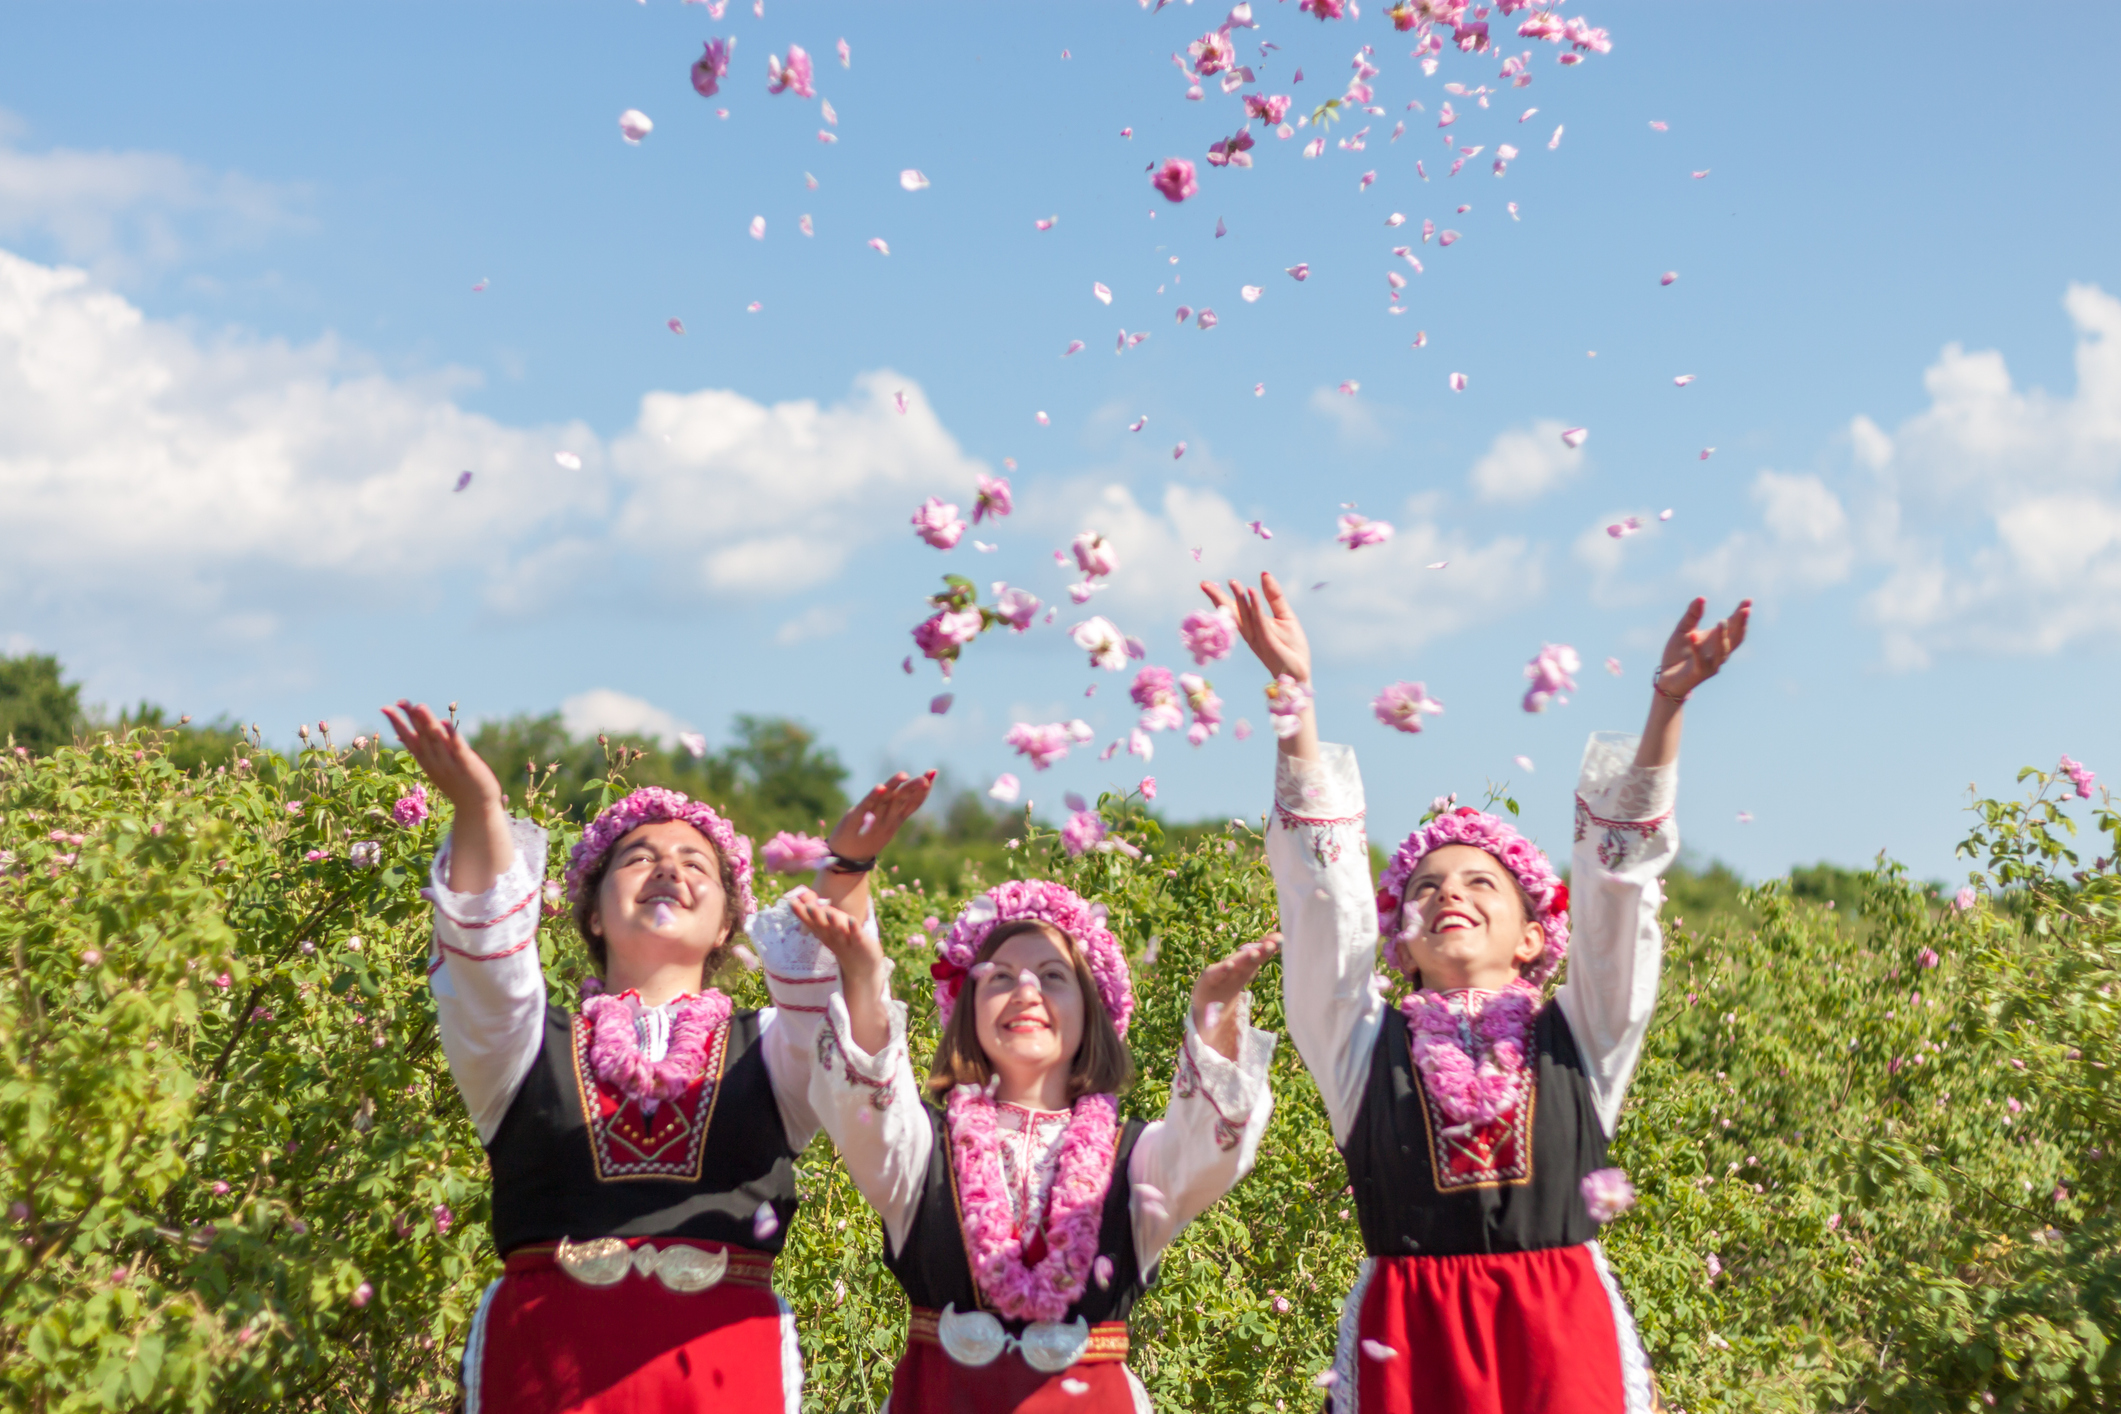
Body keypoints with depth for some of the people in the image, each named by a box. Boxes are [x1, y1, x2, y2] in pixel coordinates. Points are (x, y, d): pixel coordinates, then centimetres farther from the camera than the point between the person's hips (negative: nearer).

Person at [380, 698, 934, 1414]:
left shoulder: (766, 1051, 15)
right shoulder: (533, 1047, 14)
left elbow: (829, 991, -4)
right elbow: (484, 968, -5)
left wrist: (848, 866, -21)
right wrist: (478, 812, -19)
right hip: (545, 1351, 0)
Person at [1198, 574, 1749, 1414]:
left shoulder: (1575, 1040, 14)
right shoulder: (1367, 1046, 13)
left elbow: (1618, 875, 6)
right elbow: (1321, 880, 5)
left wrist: (1667, 703, -2)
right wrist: (1294, 691, -2)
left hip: (1563, 1341, 0)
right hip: (1409, 1343, 0)